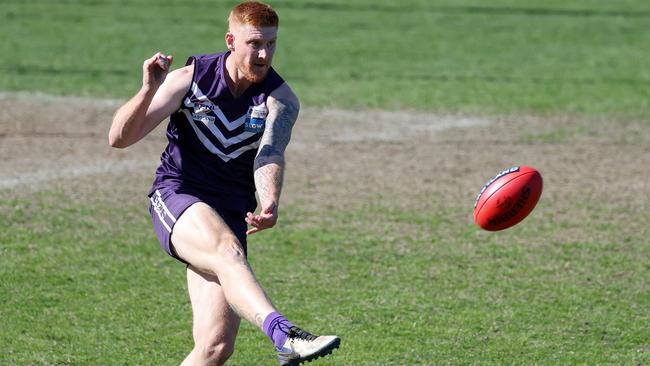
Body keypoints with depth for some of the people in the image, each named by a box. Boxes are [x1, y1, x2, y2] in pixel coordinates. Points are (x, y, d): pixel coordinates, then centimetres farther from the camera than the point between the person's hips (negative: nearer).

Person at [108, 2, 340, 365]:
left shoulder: (280, 99, 0)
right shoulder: (189, 78, -2)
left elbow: (270, 155, -20)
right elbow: (120, 138, -5)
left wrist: (270, 204, -40)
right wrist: (148, 92, -23)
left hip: (230, 217, 3)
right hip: (176, 197, -3)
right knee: (227, 249, -37)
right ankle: (284, 335, -60)